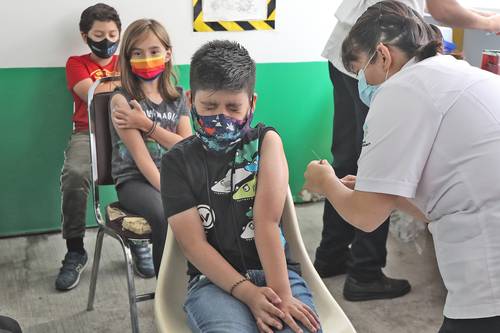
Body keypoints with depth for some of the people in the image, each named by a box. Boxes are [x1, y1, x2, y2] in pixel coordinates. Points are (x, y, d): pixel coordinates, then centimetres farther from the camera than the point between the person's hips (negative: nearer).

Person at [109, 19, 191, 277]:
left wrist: (148, 124, -11)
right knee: (167, 216, -34)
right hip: (135, 180, -4)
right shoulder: (122, 99, -4)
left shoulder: (177, 96, 11)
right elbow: (141, 157, -13)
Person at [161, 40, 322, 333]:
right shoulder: (177, 162, 4)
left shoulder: (266, 141, 5)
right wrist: (248, 294, -16)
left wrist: (281, 294, -19)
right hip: (215, 279, -1)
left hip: (278, 272, 1)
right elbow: (193, 243, -3)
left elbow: (268, 220, -8)